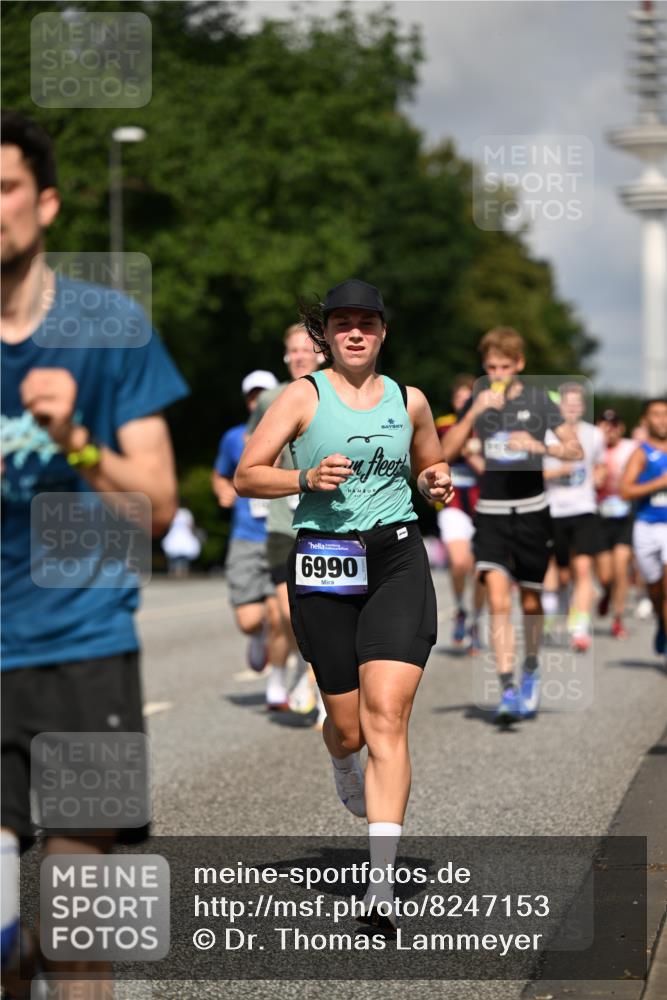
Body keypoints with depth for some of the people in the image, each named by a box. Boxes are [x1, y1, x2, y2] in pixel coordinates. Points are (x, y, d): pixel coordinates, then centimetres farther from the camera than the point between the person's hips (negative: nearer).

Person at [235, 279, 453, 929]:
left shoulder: (409, 401, 11)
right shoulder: (305, 395, 3)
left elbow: (430, 468, 28)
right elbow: (246, 475, 2)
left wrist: (437, 483, 5)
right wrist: (306, 478, -15)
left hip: (397, 562, 1)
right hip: (323, 565, -1)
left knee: (386, 715, -14)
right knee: (347, 724, 6)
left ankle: (381, 885, -17)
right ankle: (343, 761, 49)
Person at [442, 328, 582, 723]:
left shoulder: (538, 399, -1)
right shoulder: (479, 400, 4)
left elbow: (576, 450, -4)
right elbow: (447, 452, -5)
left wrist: (539, 446, -23)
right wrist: (474, 412, -17)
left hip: (532, 512, 0)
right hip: (491, 513, 0)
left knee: (530, 602, 10)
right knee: (498, 602, -13)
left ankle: (531, 670, 36)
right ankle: (507, 691, -15)